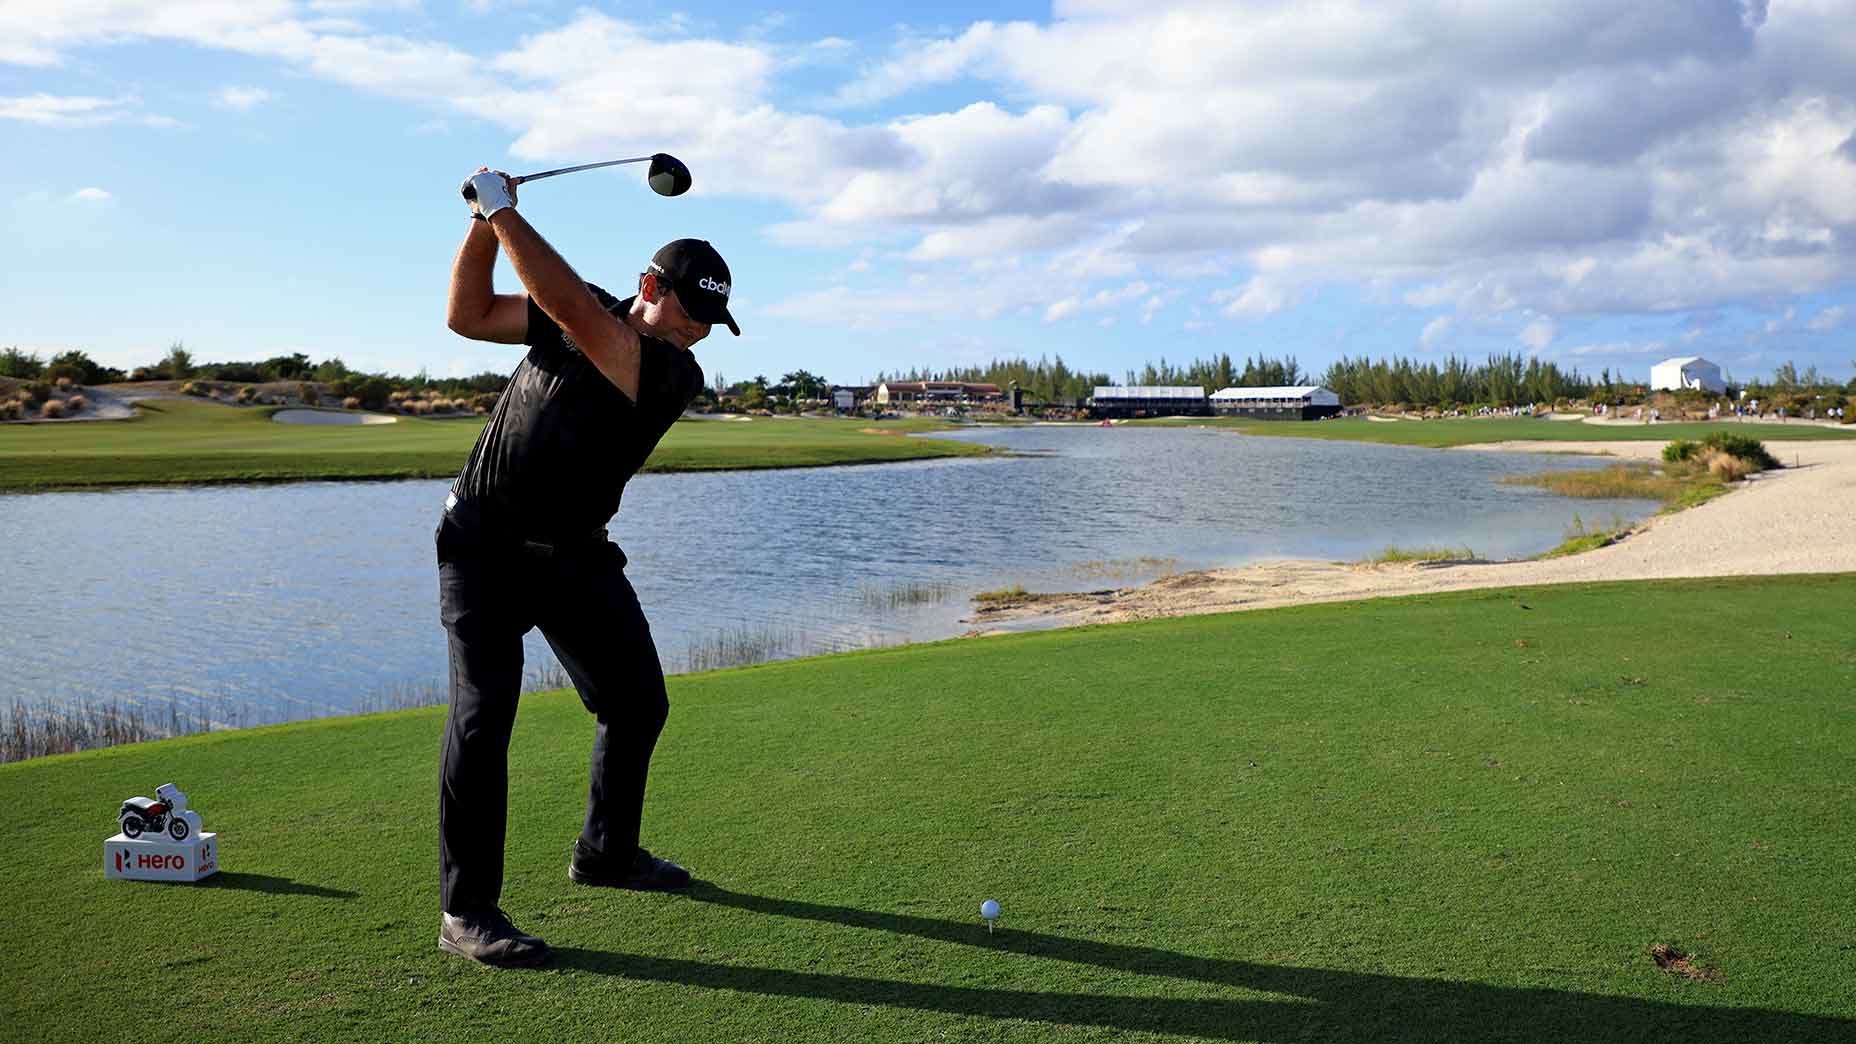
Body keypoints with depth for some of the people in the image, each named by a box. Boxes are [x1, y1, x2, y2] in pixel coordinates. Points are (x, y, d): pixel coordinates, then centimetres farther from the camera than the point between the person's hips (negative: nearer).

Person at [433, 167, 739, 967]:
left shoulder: (675, 374, -14)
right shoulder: (580, 314, -2)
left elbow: (571, 308, -27)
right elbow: (469, 316, 3)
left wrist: (505, 211, -24)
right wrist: (483, 223, -9)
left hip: (574, 555, 1)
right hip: (484, 542, -1)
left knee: (638, 702, 7)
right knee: (482, 710, -14)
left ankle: (606, 851, 32)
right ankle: (465, 910, -6)